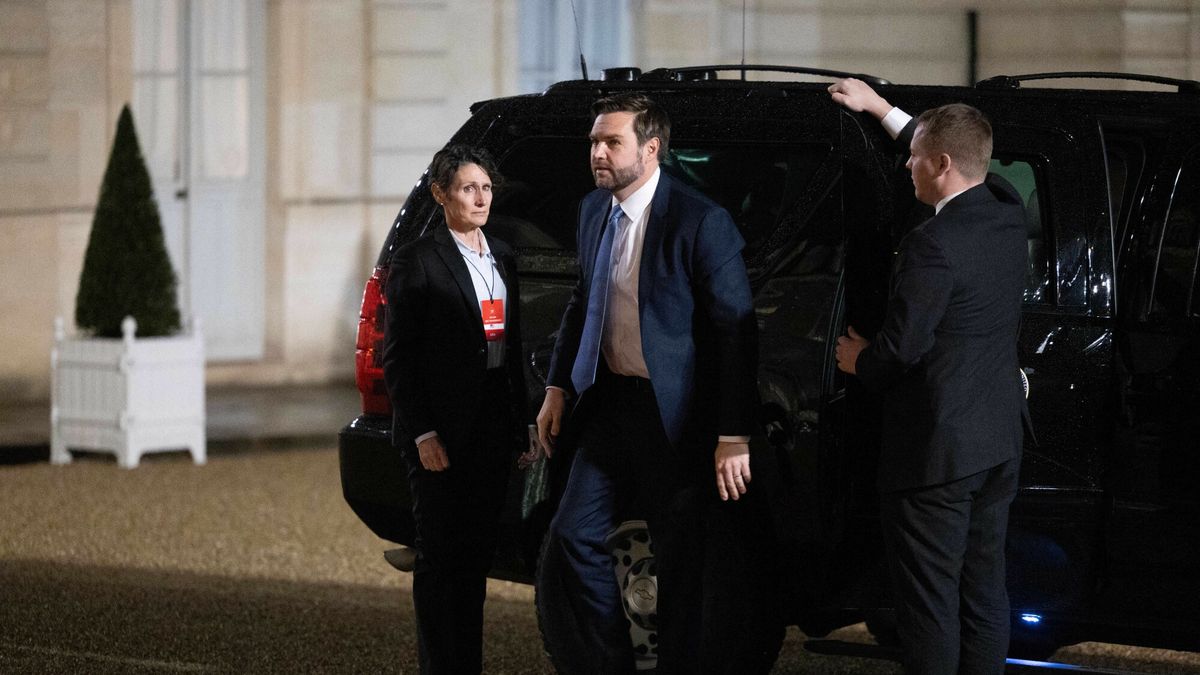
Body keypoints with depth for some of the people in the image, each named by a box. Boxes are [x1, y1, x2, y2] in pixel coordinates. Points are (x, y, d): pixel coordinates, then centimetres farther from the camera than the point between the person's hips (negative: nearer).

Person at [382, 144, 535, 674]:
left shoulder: (501, 257, 14)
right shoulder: (418, 260, -6)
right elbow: (398, 355, -9)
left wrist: (519, 426, 11)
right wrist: (421, 432, -14)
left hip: (494, 426, 6)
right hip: (443, 430, -6)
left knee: (476, 555, 10)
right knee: (440, 557, -2)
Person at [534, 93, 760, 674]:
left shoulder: (700, 222, -17)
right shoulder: (594, 211, 6)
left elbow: (736, 331, -16)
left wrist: (734, 437, -19)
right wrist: (558, 390, 14)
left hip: (675, 418, -7)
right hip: (610, 405, 7)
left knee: (678, 563, 3)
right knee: (574, 539, 4)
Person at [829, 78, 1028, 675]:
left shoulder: (931, 246, -22)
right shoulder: (1008, 217, 4)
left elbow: (901, 348, -21)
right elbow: (957, 157, 24)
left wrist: (859, 361, 1)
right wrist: (881, 109, 33)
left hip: (936, 450, -8)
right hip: (1000, 446, 8)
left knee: (929, 603, -1)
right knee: (983, 592, 14)